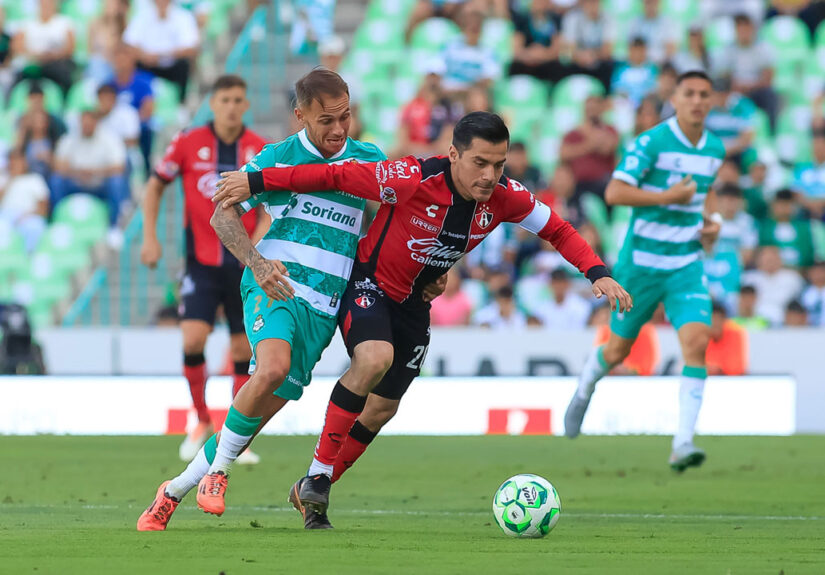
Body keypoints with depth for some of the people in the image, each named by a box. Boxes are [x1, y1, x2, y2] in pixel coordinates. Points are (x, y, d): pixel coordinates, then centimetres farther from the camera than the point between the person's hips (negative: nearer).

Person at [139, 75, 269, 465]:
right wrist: (150, 238, 2)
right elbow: (155, 186, 9)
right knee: (193, 339, -16)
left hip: (244, 267, 1)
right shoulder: (188, 143, -2)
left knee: (244, 350, 1)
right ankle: (202, 421, 6)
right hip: (201, 261, -1)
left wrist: (256, 241, -11)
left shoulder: (261, 151, 0)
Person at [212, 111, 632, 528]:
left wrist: (597, 273, -16)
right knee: (375, 359, -33)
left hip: (413, 304, 6)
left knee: (383, 408, 10)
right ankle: (317, 475, -21)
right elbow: (334, 177, -24)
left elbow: (557, 231, -1)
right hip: (368, 285, -6)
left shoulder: (504, 197, -16)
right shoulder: (413, 180, -31)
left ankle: (311, 493, 30)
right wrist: (254, 182, -22)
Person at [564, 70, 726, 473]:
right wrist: (669, 197, -23)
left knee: (696, 342, -19)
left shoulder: (715, 149, 5)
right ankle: (584, 389, 47)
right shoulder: (652, 142, -14)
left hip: (687, 264, 3)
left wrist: (713, 221, 8)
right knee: (617, 351, 11)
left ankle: (683, 444, -20)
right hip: (642, 262, -3)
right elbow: (614, 193, -21)